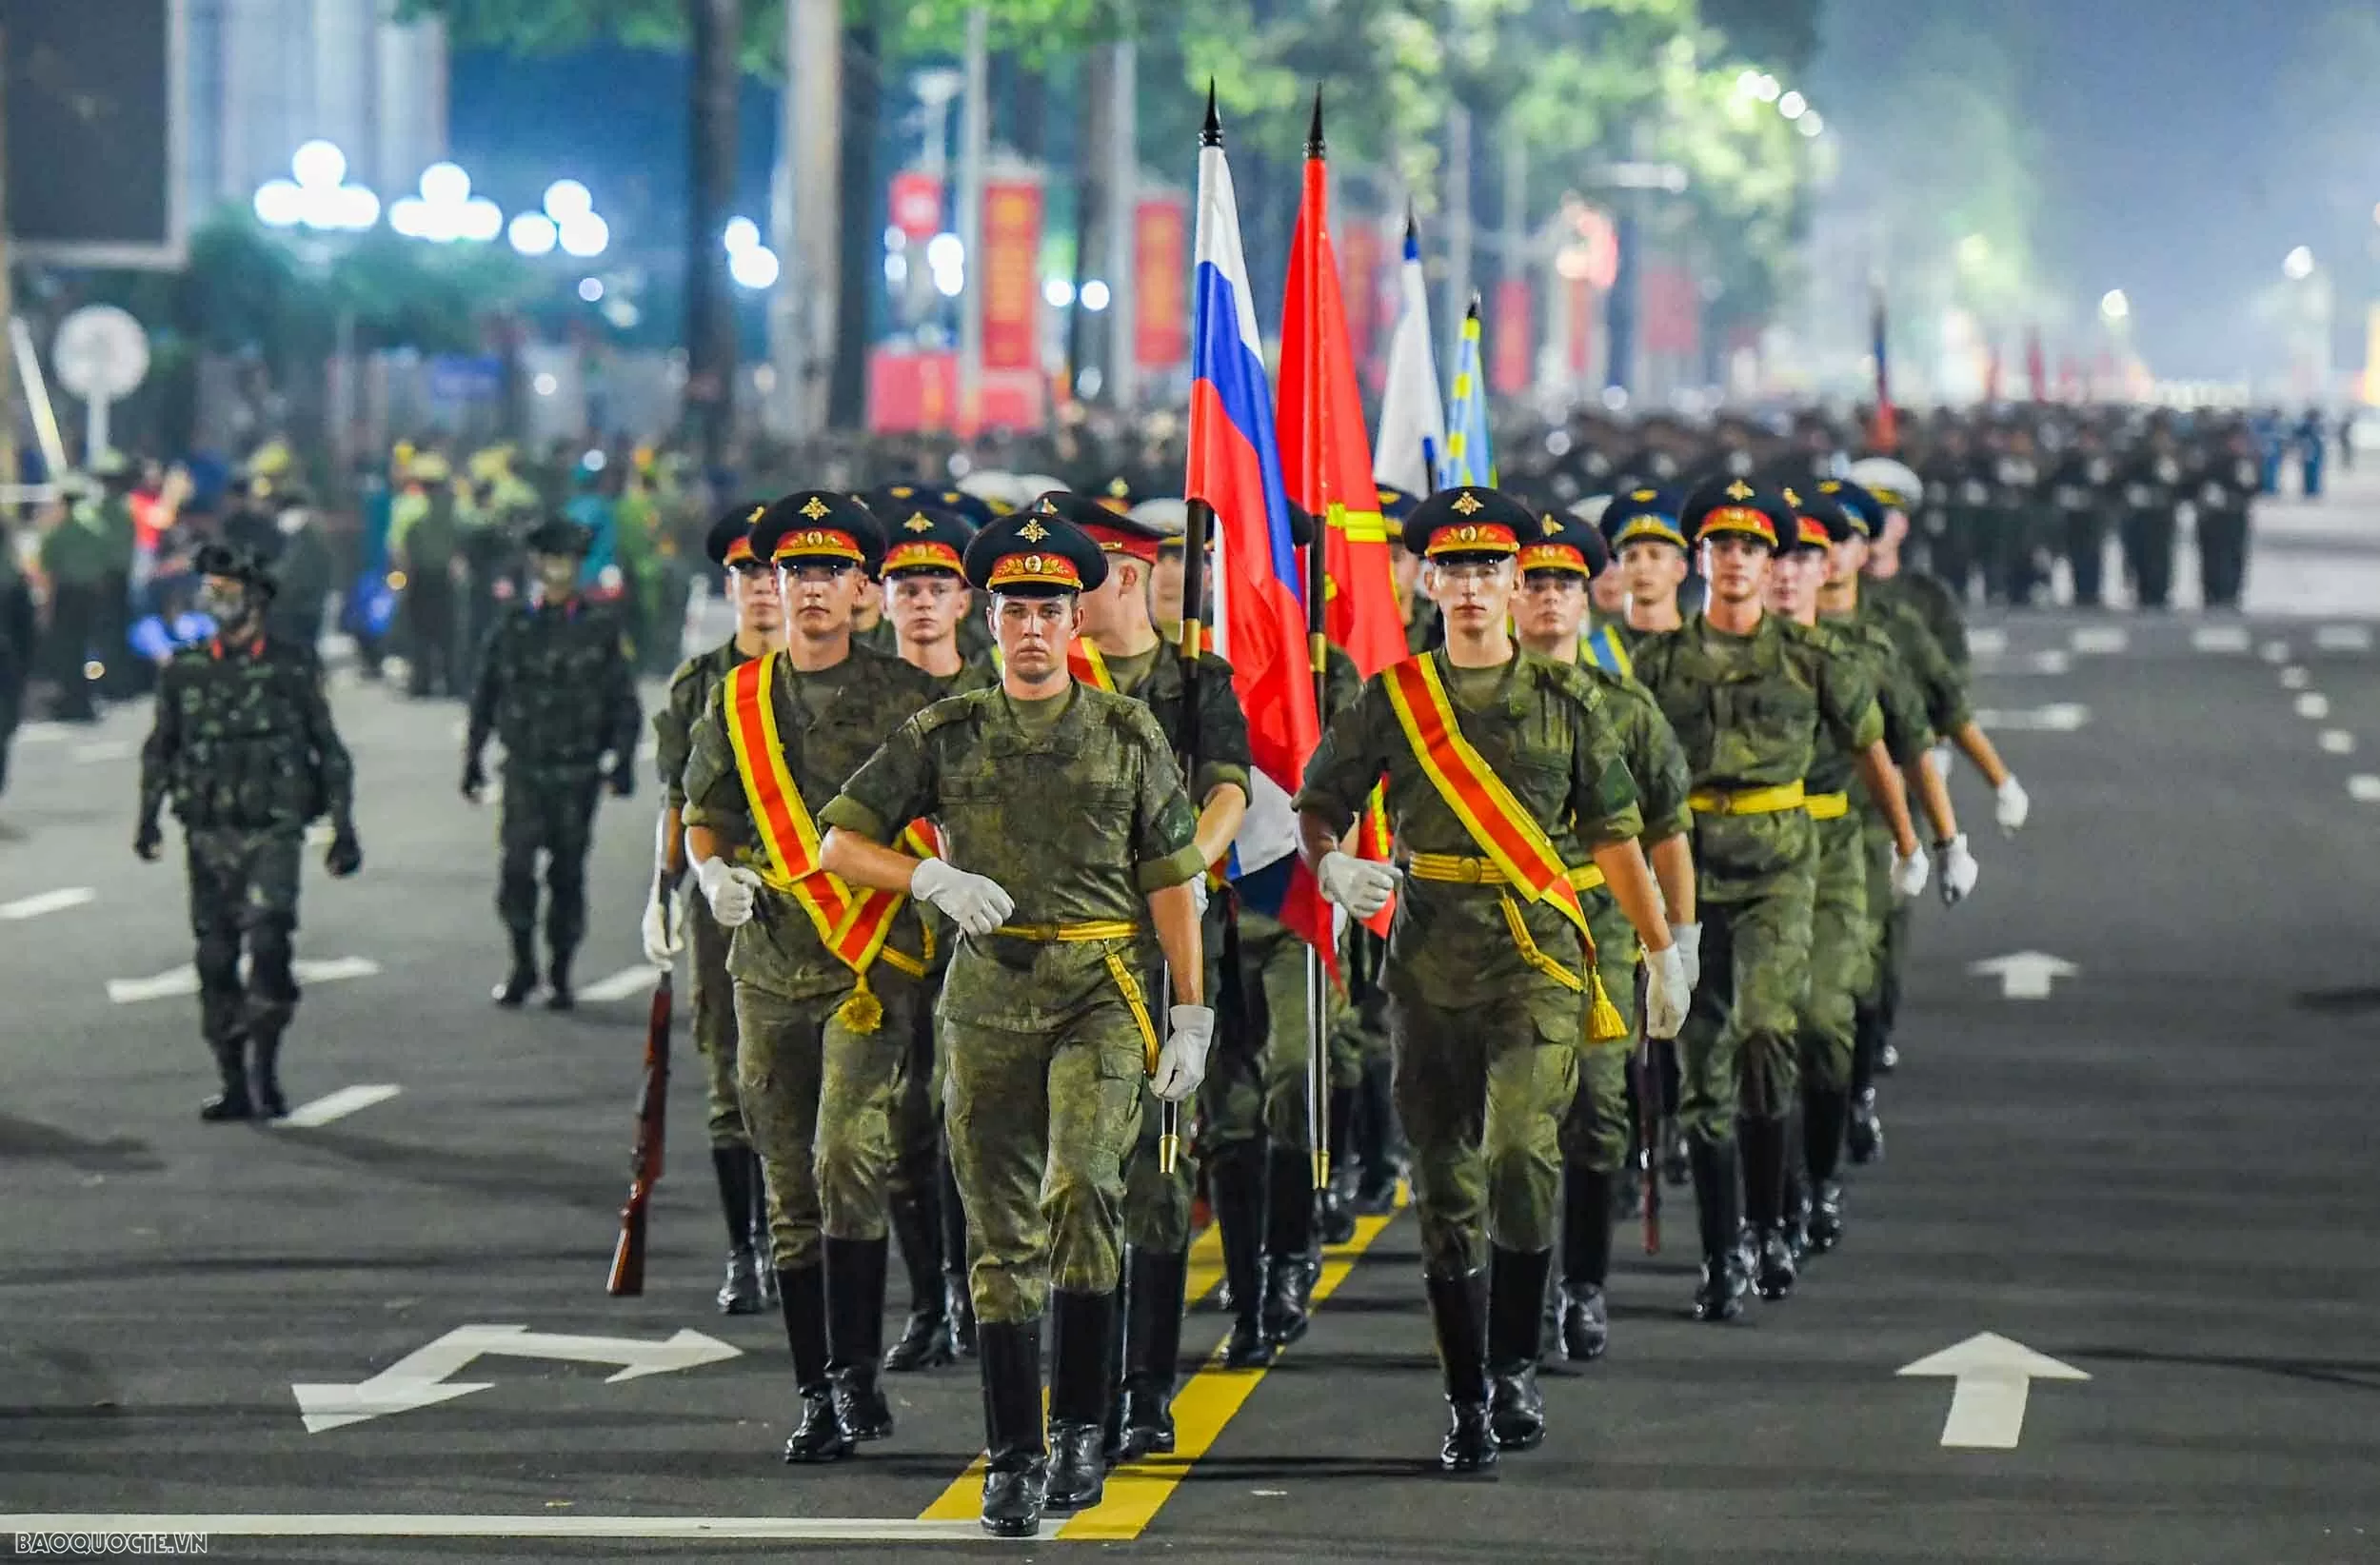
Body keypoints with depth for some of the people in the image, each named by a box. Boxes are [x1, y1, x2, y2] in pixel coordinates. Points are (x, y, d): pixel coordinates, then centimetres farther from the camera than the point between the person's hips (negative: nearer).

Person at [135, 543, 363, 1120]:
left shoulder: (291, 667, 1)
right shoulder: (185, 670, 8)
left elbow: (329, 750, 6)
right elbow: (159, 748, 16)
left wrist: (344, 829, 3)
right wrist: (147, 818, 5)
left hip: (272, 833, -3)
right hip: (208, 834, 3)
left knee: (268, 938, -21)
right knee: (216, 959, 2)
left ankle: (265, 1067, -10)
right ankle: (235, 1086, 9)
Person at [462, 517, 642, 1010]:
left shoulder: (599, 628, 4)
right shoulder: (513, 628, 6)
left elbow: (624, 700, 7)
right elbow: (485, 697, 13)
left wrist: (622, 760, -1)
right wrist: (473, 761, 11)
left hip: (577, 770, 0)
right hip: (524, 766, 0)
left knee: (568, 871, 2)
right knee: (517, 864, -11)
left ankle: (560, 974, 13)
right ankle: (523, 965, 4)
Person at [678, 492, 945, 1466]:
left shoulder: (906, 697, 2)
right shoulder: (738, 701, 11)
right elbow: (704, 813, 14)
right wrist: (715, 874, -6)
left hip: (873, 962, -4)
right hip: (770, 963, 4)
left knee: (847, 1158, -20)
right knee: (792, 1193, 6)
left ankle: (855, 1377, -16)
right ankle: (815, 1397, 13)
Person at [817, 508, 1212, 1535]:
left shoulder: (1128, 734, 6)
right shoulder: (944, 736, 7)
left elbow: (1172, 881, 7)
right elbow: (838, 842, 6)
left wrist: (1192, 1014, 3)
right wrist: (932, 878, -10)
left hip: (1101, 997, -2)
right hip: (988, 1002, 2)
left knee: (1081, 1184, -23)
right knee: (1002, 1236, 3)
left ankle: (1081, 1423, -14)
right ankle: (1013, 1459, 9)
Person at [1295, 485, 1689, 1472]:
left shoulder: (1564, 699, 7)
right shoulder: (1390, 700, 7)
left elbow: (1614, 835, 14)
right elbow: (1318, 805, 10)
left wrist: (1663, 955, 17)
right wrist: (1331, 866, -13)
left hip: (1540, 959, -2)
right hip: (1429, 968, 2)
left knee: (1521, 1150, -22)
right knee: (1446, 1186, 4)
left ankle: (1516, 1368, -10)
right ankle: (1466, 1403, 13)